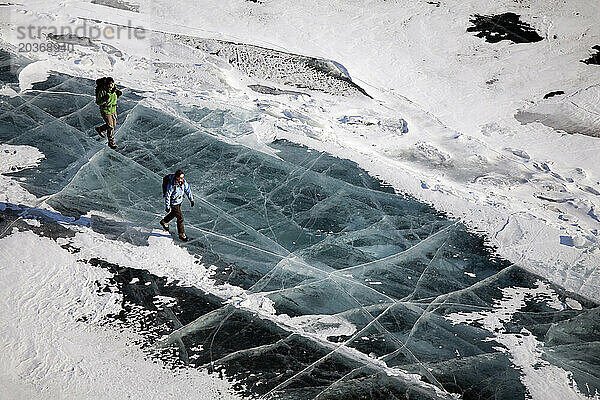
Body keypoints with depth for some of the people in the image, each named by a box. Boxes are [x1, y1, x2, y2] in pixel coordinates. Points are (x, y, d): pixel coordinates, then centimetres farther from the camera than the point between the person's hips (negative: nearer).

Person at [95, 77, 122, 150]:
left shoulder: (113, 88, -9)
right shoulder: (102, 91, -26)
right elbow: (98, 102, -20)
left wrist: (118, 94, -13)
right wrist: (104, 99, -38)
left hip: (113, 110, 7)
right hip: (106, 111, -7)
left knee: (113, 125, 21)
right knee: (110, 127, 1)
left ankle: (100, 129, 46)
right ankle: (111, 143, 20)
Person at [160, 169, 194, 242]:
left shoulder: (183, 181, -13)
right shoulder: (171, 185, -32)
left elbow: (187, 189, 0)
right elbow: (167, 196, -22)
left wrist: (191, 199, 2)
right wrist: (167, 207, -16)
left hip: (180, 200, 7)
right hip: (173, 202, -7)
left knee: (174, 213, 28)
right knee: (180, 217, -3)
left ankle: (164, 222, 53)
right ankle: (181, 234, 13)